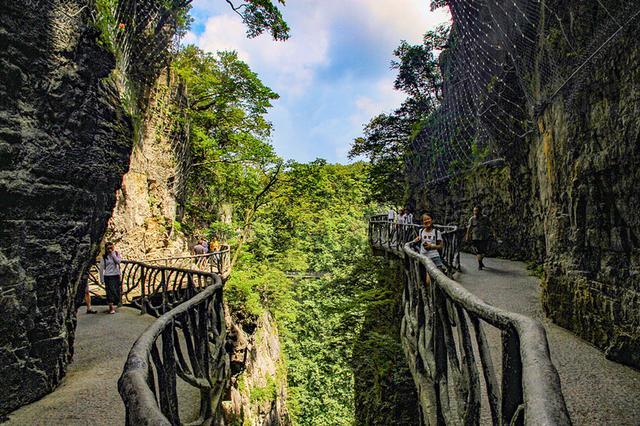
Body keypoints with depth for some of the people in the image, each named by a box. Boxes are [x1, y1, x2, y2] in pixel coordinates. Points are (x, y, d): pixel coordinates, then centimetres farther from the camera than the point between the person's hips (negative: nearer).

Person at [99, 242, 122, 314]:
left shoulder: (116, 254, 6)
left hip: (116, 275, 3)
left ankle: (113, 307, 19)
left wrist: (113, 252, -14)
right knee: (110, 291, -10)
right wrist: (102, 280, 0)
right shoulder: (104, 257, 0)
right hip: (108, 276, -3)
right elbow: (101, 269, 2)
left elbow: (118, 261, -14)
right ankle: (111, 308, -8)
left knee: (117, 292, 5)